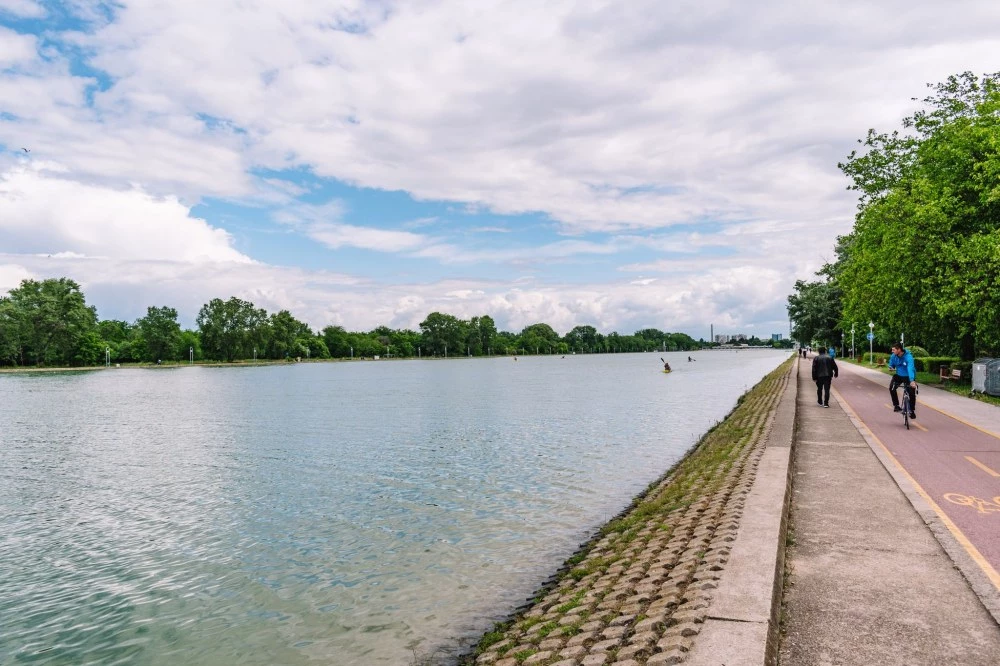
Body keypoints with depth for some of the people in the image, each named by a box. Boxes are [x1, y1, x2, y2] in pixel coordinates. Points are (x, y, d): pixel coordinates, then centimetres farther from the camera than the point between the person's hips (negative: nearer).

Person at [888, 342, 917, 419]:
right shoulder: (893, 356, -12)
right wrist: (891, 367, -20)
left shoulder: (908, 356, -30)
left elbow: (910, 368, -44)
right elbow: (891, 364, 7)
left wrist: (912, 381, -57)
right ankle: (896, 405, -8)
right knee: (891, 388, -22)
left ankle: (912, 411, 13)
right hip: (898, 375, 4)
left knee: (912, 393, -10)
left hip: (908, 376, -4)